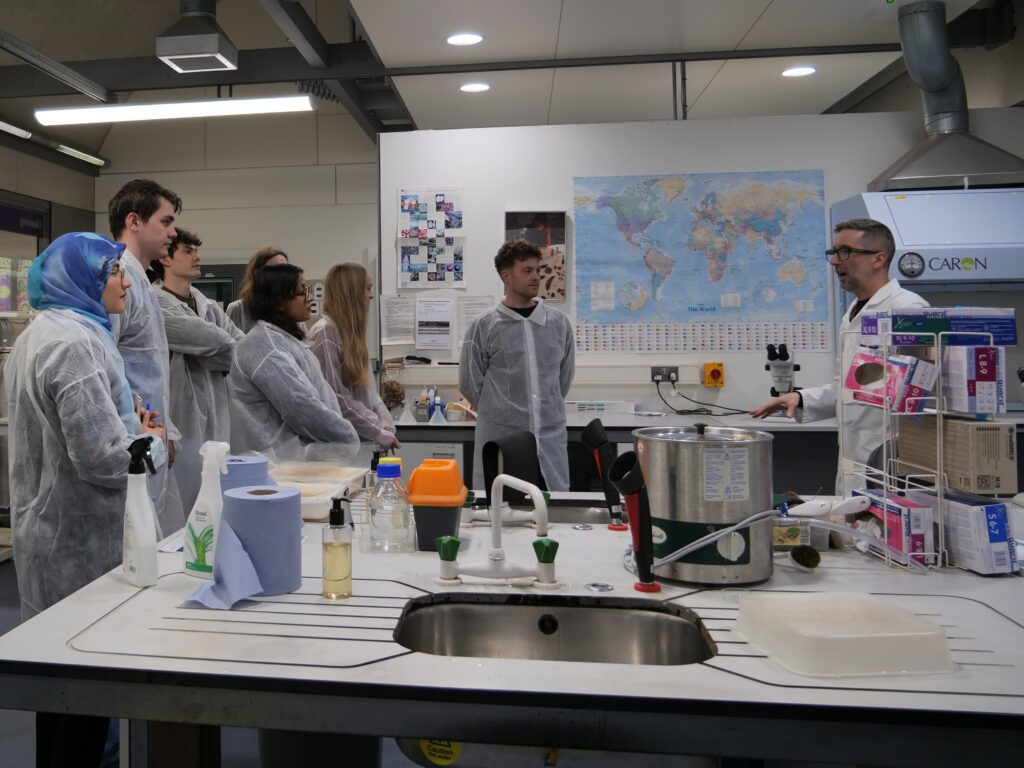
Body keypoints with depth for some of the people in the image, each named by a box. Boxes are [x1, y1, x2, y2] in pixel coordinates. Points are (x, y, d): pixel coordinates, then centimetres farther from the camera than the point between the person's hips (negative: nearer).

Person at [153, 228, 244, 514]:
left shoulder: (208, 306, 15)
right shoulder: (156, 305, -8)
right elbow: (213, 341, -16)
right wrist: (230, 351, 2)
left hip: (217, 426, 7)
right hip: (182, 429, -7)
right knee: (183, 514, 0)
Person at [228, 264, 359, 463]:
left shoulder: (286, 338, 15)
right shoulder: (264, 345, -17)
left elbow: (318, 394, 17)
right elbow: (302, 408, -23)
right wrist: (352, 437, -14)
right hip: (282, 461, -9)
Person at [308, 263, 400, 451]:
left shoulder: (351, 331, 13)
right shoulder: (325, 332, -14)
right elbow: (334, 396, -18)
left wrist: (386, 422, -3)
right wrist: (379, 432, -15)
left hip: (363, 438, 8)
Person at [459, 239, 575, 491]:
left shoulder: (559, 323, 5)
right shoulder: (484, 327, -4)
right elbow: (470, 384, 2)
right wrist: (499, 414, 9)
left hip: (552, 438, 3)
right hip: (500, 440, -2)